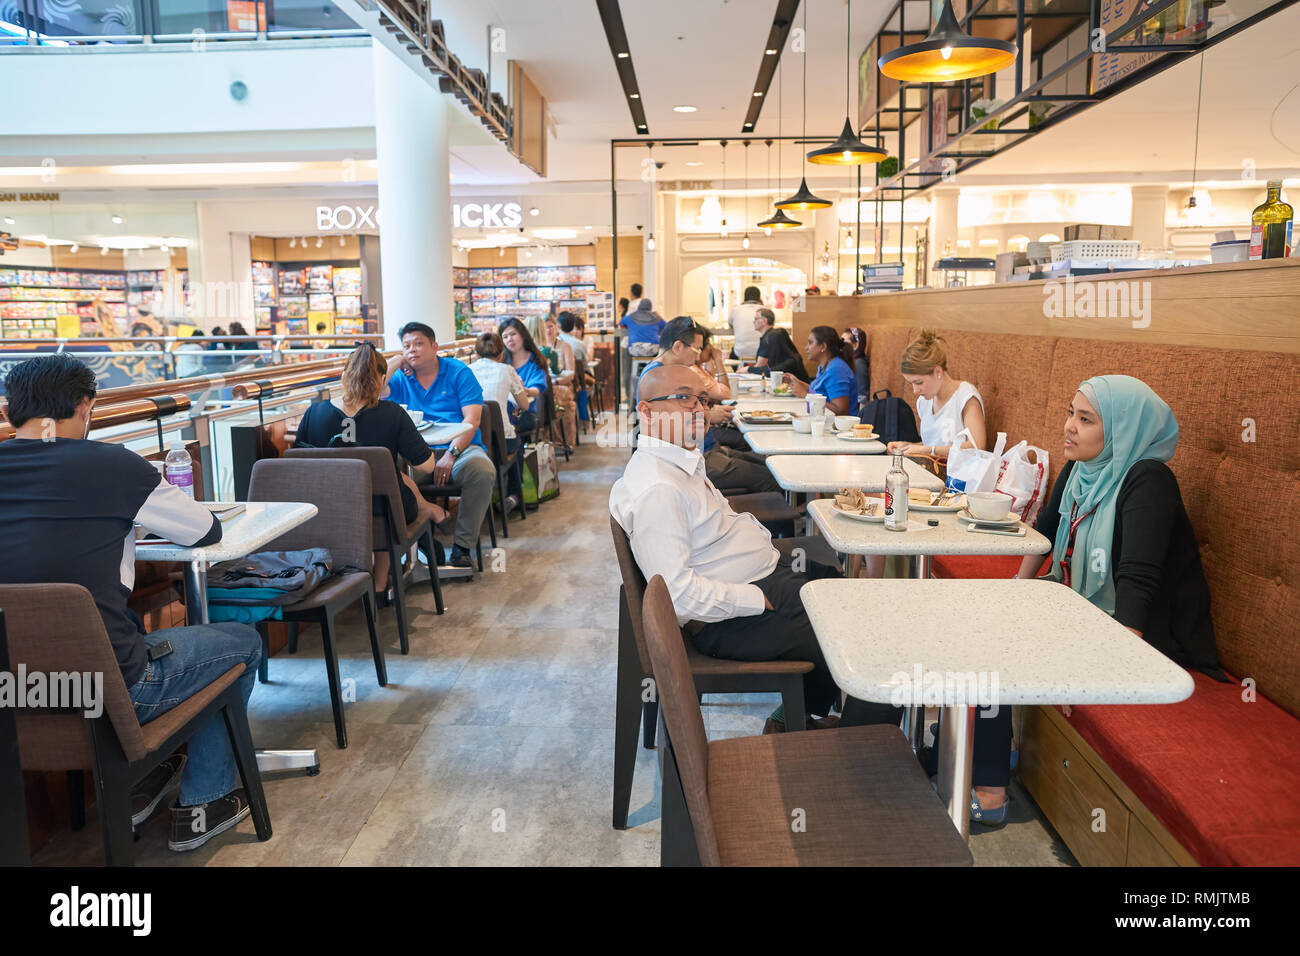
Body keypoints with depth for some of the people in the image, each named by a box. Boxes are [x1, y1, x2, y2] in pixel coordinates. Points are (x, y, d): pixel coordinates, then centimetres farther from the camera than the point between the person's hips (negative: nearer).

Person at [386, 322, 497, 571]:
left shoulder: (459, 372, 6)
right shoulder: (401, 378, 17)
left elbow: (472, 419, -5)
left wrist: (450, 455, -18)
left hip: (460, 447, -2)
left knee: (482, 469, -36)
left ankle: (462, 546, -24)